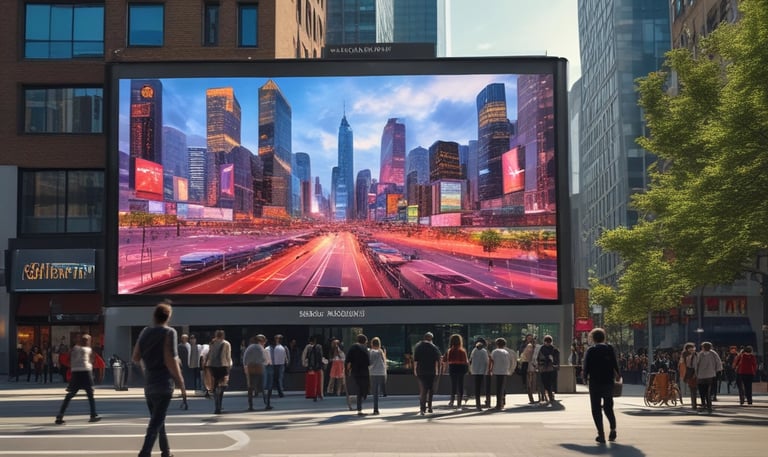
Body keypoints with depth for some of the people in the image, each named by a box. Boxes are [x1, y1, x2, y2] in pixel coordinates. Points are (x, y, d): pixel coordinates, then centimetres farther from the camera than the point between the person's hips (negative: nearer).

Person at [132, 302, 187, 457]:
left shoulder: (145, 332, 8)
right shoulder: (169, 332, -9)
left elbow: (135, 358, 13)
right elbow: (170, 361, -17)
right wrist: (181, 383, -12)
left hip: (149, 385, 6)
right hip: (163, 385, -6)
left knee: (158, 421, 18)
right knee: (156, 423, -7)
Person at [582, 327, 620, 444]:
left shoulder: (590, 351, -3)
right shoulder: (610, 349, 2)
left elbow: (586, 367, -4)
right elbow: (615, 364, -3)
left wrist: (585, 378, 11)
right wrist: (617, 375, 10)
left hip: (595, 383, -3)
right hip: (608, 382, 3)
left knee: (596, 409, 2)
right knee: (608, 407, 18)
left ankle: (601, 434, -6)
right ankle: (613, 429, 7)